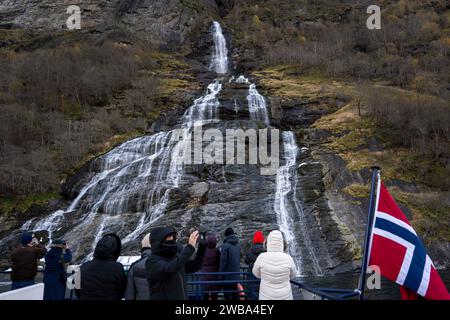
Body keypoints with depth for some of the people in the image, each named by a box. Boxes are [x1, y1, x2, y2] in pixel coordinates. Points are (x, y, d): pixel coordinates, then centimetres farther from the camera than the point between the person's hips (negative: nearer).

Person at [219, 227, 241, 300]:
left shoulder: (225, 245, -13)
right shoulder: (238, 245, 5)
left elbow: (223, 262, -14)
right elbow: (239, 259, 10)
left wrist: (221, 277, -8)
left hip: (228, 277, -6)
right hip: (236, 276, 6)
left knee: (228, 296, 1)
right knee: (235, 296, 15)